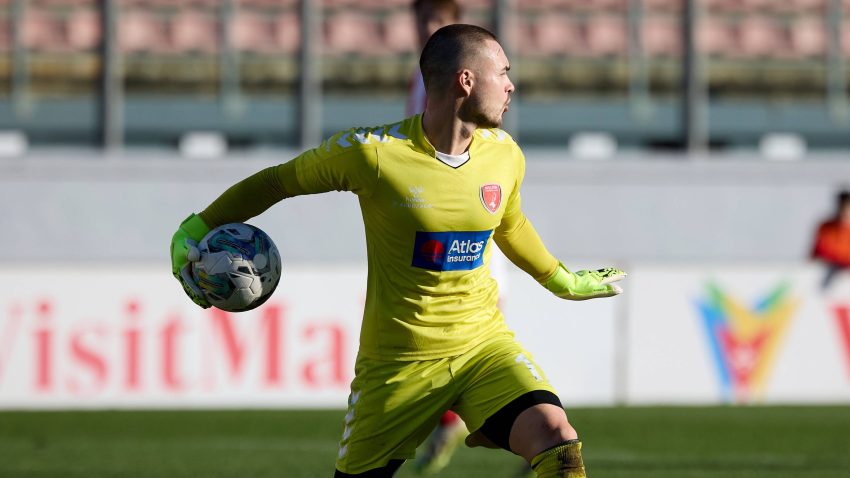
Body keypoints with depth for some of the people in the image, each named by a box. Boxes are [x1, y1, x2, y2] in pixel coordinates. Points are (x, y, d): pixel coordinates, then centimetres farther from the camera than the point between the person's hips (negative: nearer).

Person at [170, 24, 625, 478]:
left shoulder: (504, 155, 0)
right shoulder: (372, 152, -16)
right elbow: (275, 182, -1)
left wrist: (564, 282, 36)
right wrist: (196, 230, -2)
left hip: (484, 342, 3)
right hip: (398, 360, -3)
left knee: (559, 441, -24)